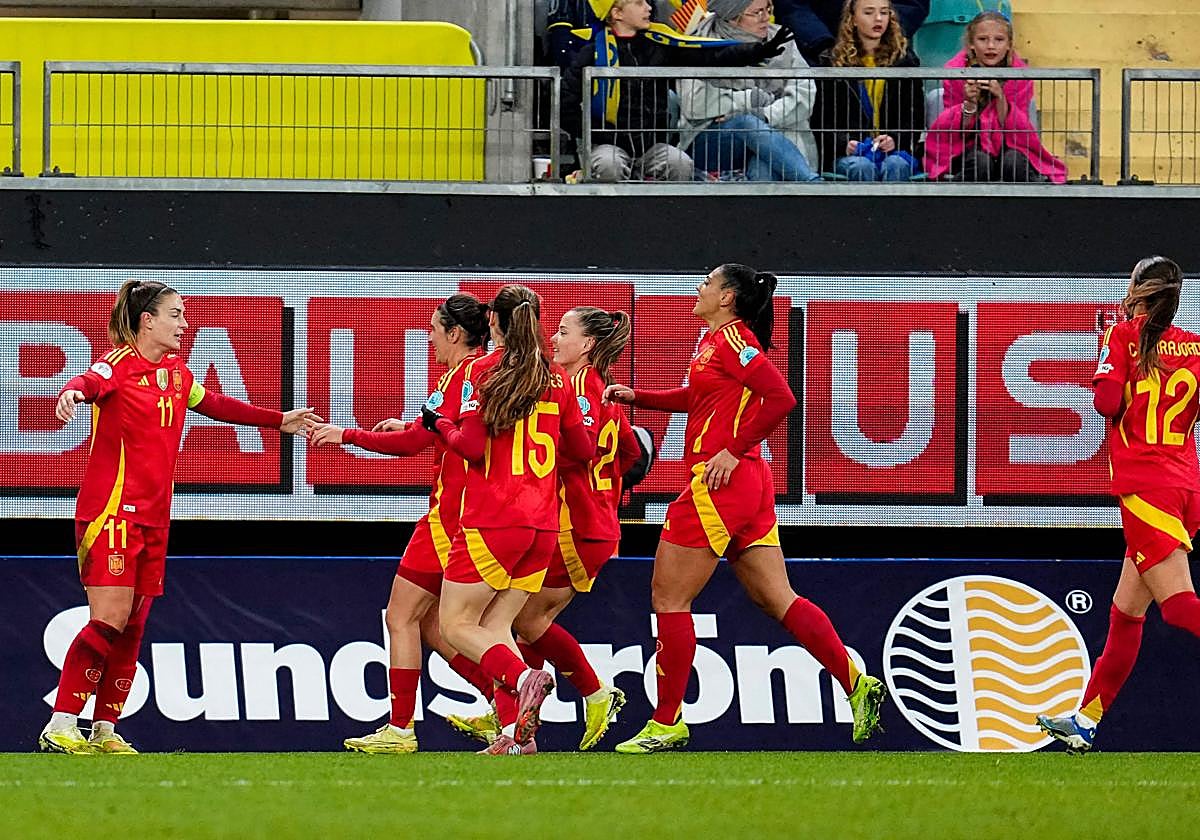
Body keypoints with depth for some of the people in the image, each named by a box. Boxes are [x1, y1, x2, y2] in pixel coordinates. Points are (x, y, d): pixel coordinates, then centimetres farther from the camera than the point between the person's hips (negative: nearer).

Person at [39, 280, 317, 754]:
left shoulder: (176, 373, 15)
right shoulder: (119, 363, -9)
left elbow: (217, 406, 31)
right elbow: (90, 382, -32)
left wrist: (279, 421, 37)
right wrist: (72, 393, -56)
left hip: (153, 516, 8)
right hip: (111, 509, -8)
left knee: (132, 627, 6)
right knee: (109, 619, -15)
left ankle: (104, 731, 11)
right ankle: (60, 727, -14)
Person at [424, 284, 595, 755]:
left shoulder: (481, 372, -5)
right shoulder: (556, 379, 10)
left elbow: (472, 445, -13)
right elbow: (582, 449, 17)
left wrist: (439, 424, 6)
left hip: (493, 521, -6)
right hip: (543, 522, 6)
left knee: (457, 624, 3)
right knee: (495, 626, 11)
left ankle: (522, 678, -24)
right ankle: (516, 733, -6)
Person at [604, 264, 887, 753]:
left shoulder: (734, 337, -11)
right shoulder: (714, 341, 16)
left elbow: (781, 398, -21)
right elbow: (697, 398, 34)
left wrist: (734, 450, -18)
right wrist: (636, 397, 26)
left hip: (721, 481, -10)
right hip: (748, 487, 10)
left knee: (669, 598, -2)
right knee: (777, 600, 8)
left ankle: (666, 723, 2)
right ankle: (857, 685, 1)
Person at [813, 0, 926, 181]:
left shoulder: (904, 60, 16)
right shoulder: (833, 62, 13)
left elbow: (915, 117, 12)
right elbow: (823, 118, 8)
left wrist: (896, 140, -8)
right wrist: (844, 144, -12)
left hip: (895, 151, 1)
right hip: (848, 154, -1)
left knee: (895, 166, -34)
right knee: (861, 167, -35)